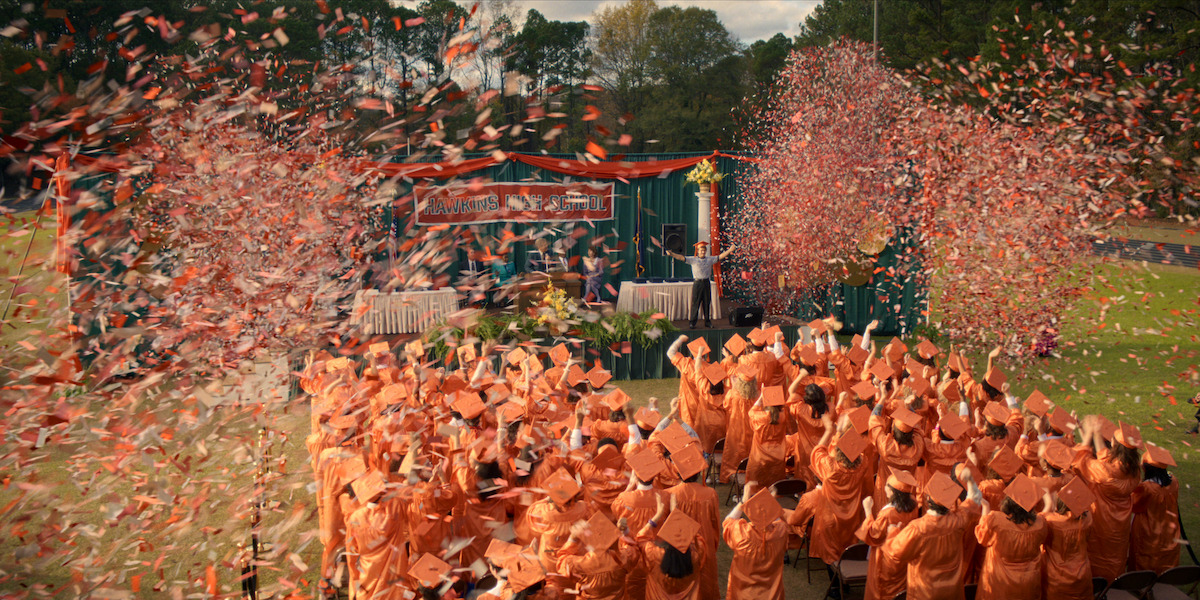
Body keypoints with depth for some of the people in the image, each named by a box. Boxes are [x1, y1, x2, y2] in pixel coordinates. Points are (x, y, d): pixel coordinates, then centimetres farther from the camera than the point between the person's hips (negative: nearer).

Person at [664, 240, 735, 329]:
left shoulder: (710, 259, 9)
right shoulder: (693, 260, 1)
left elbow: (720, 257, 10)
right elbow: (681, 257, -7)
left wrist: (729, 250, 3)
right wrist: (671, 254, -20)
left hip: (706, 282, 3)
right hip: (697, 283, -3)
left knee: (707, 303, 7)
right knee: (695, 303, -1)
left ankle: (707, 321, 16)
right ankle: (692, 322, 5)